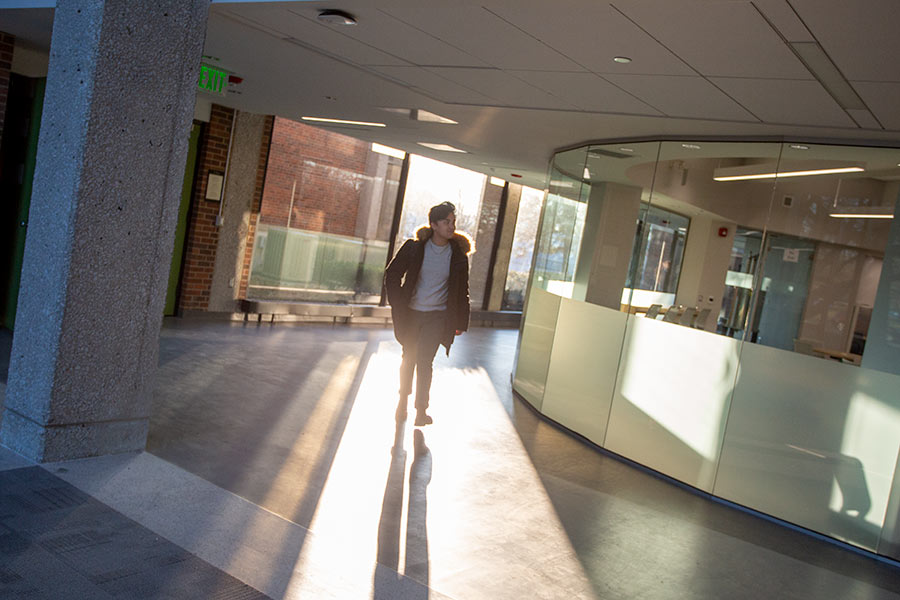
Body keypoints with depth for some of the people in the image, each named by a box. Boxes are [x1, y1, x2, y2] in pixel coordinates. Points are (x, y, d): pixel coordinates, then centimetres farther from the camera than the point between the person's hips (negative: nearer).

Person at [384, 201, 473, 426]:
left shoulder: (458, 255, -5)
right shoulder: (413, 248, -7)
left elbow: (461, 291, 4)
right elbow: (392, 275, 2)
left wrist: (460, 322, 3)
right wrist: (398, 306, -4)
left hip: (438, 316, -1)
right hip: (411, 312, 1)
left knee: (424, 361, -8)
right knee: (409, 358, 14)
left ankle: (421, 410, 5)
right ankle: (403, 399, 36)